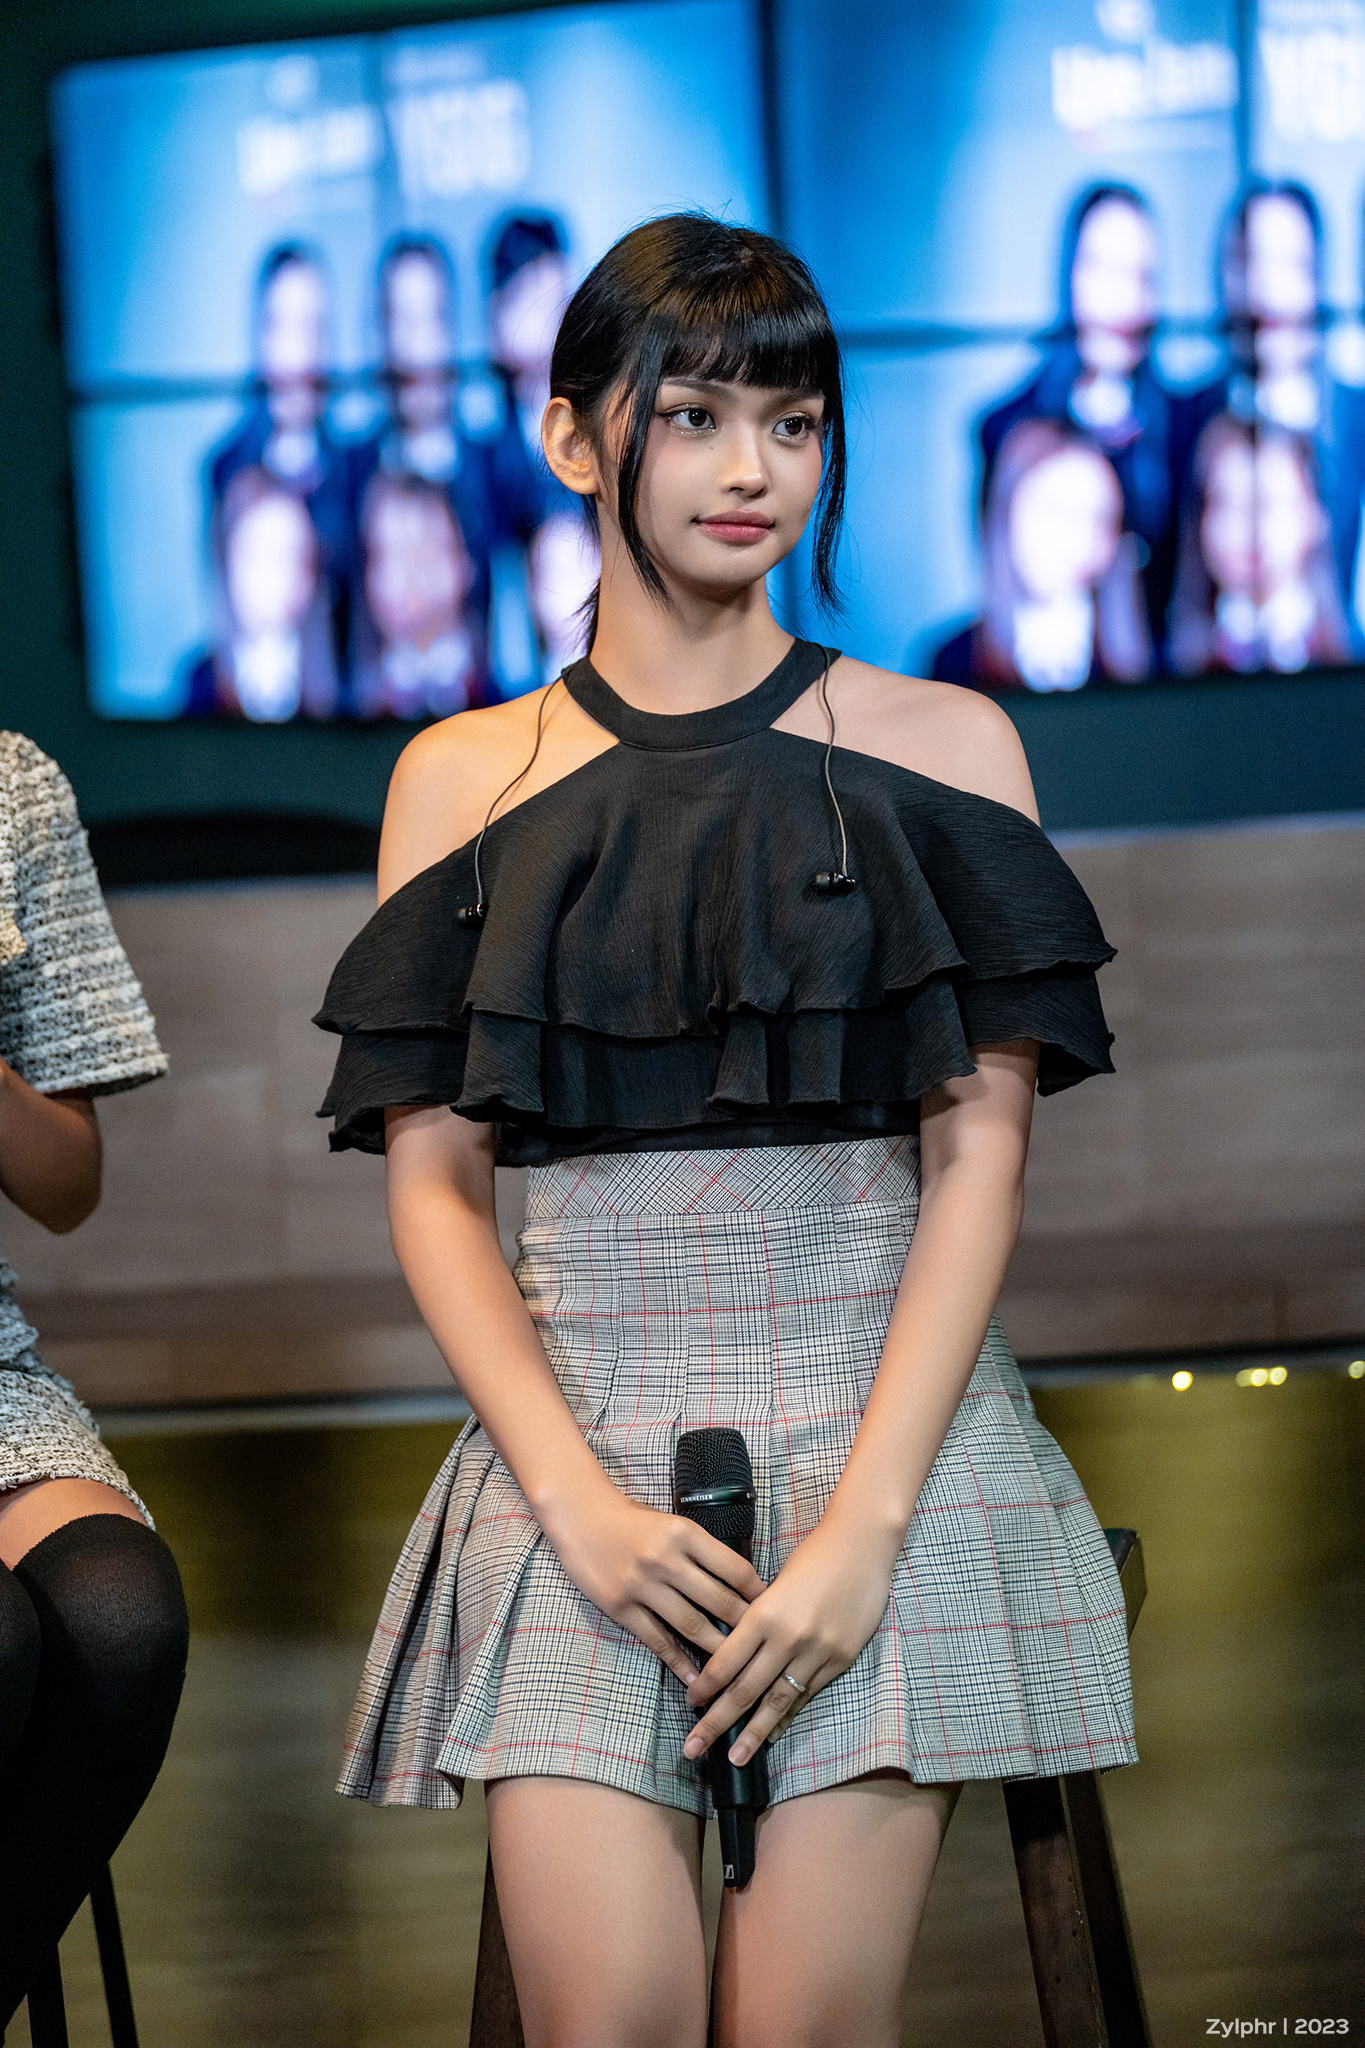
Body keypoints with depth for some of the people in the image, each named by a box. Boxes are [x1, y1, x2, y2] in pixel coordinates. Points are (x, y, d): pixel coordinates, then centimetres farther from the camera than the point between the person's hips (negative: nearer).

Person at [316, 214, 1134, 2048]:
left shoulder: (940, 745, 8)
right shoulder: (465, 780, 11)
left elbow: (979, 1148, 1)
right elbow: (433, 1178, 7)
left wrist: (867, 1519, -11)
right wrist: (577, 1495, -8)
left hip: (878, 1405, -1)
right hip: (578, 1430, 1)